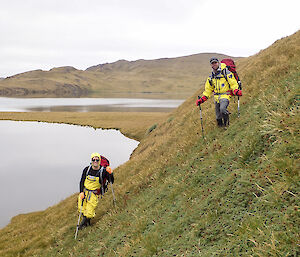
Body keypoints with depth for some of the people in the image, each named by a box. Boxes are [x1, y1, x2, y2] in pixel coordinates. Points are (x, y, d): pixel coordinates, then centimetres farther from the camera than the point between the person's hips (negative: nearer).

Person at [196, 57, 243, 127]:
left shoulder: (226, 73, -4)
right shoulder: (211, 77, 11)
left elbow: (233, 84, -3)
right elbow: (208, 90, 17)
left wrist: (236, 91, -22)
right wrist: (202, 99, 7)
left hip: (225, 96, -5)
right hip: (216, 97, 5)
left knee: (222, 109, -31)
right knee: (218, 117, 6)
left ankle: (227, 123, -8)